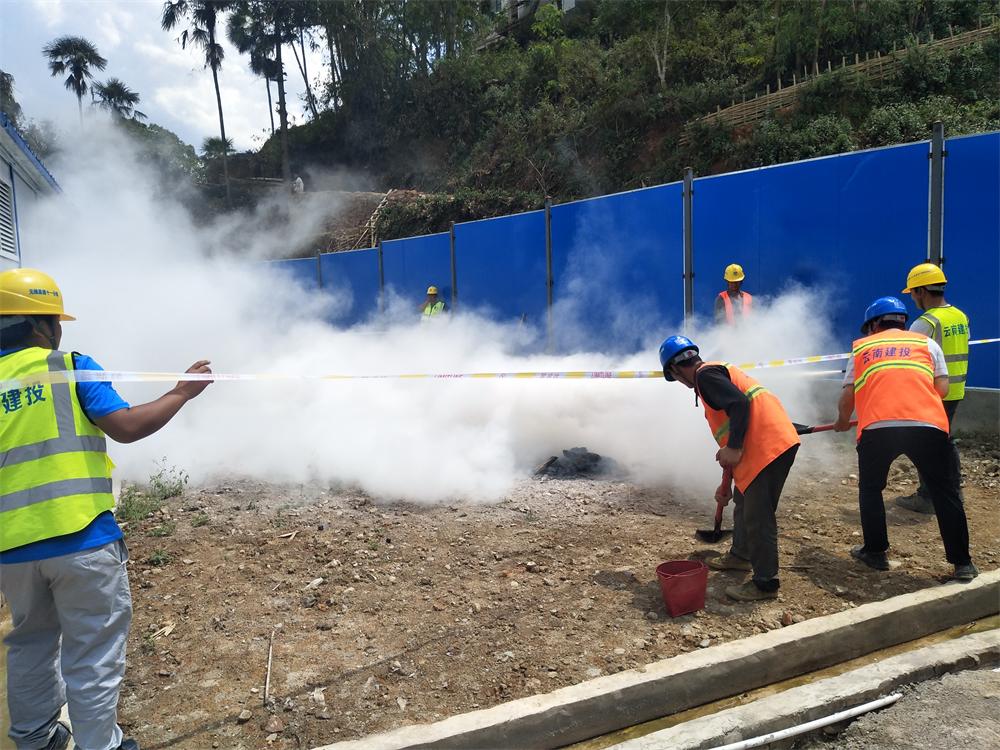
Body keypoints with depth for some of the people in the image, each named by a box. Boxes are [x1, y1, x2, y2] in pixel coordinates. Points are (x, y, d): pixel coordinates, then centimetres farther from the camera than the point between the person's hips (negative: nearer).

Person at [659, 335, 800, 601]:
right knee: (743, 502, 25)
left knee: (757, 516, -3)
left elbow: (740, 404, -23)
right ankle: (740, 555, 42)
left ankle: (765, 582, 7)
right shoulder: (718, 371, 24)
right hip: (770, 443, 11)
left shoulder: (705, 374, -8)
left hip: (769, 446, -11)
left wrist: (733, 448, -19)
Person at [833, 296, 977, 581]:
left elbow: (848, 395, 17)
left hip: (876, 427, 0)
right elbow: (942, 387, 13)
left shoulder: (861, 347, 23)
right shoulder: (926, 343, 24)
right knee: (945, 492, 15)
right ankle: (962, 563, 18)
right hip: (928, 425, 1)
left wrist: (842, 422, 36)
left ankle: (875, 552, 26)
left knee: (870, 489, 21)